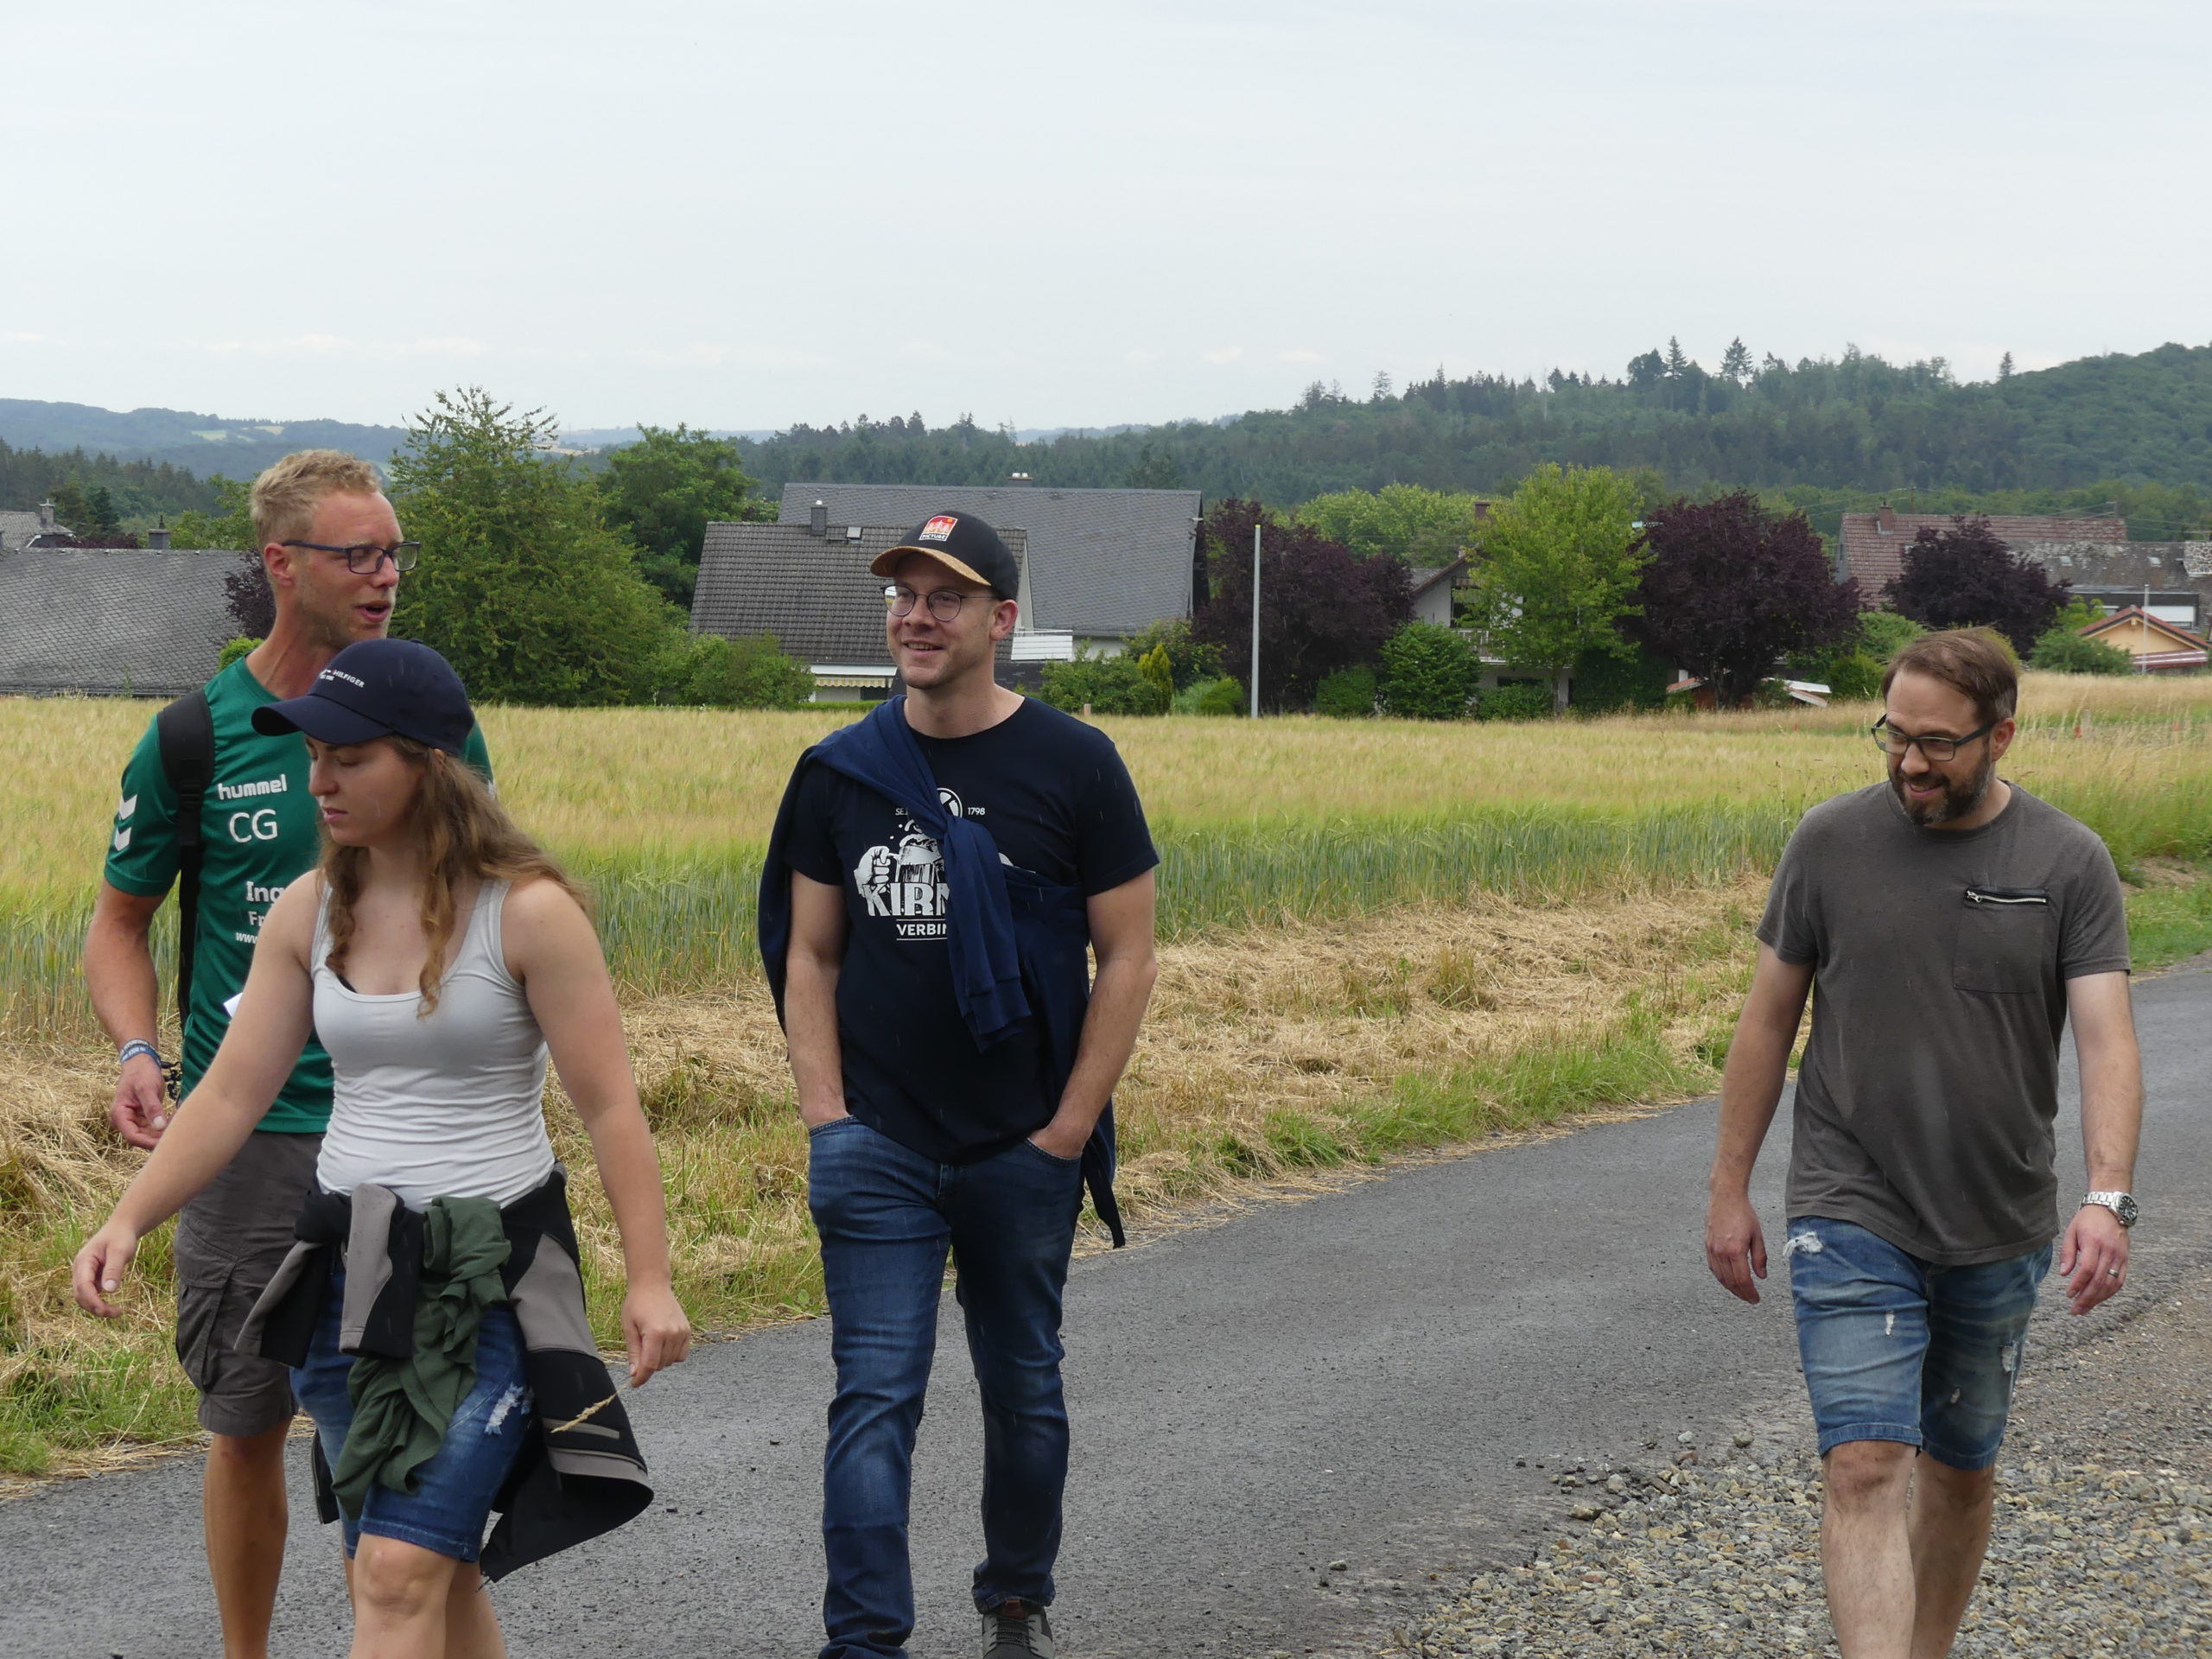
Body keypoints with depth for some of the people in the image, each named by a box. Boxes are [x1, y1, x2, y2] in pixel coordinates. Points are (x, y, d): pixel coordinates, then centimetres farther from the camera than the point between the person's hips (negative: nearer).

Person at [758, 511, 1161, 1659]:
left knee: (1023, 1390, 14)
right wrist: (826, 1116, -3)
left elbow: (1127, 957, -3)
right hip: (878, 1149, 1)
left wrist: (1069, 1132, -7)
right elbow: (807, 956, 8)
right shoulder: (840, 773, 3)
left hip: (1023, 1153, -1)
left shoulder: (1073, 766, -5)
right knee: (876, 1396, -7)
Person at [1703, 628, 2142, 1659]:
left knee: (1961, 1470, 16)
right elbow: (1769, 1017, 5)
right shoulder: (1831, 841, -2)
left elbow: (2106, 1039, -12)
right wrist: (1729, 1189, 5)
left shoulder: (2069, 863, -4)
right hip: (1852, 1219, -2)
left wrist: (2107, 1198, -27)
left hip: (1999, 1229, 2)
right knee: (1866, 1467, -14)